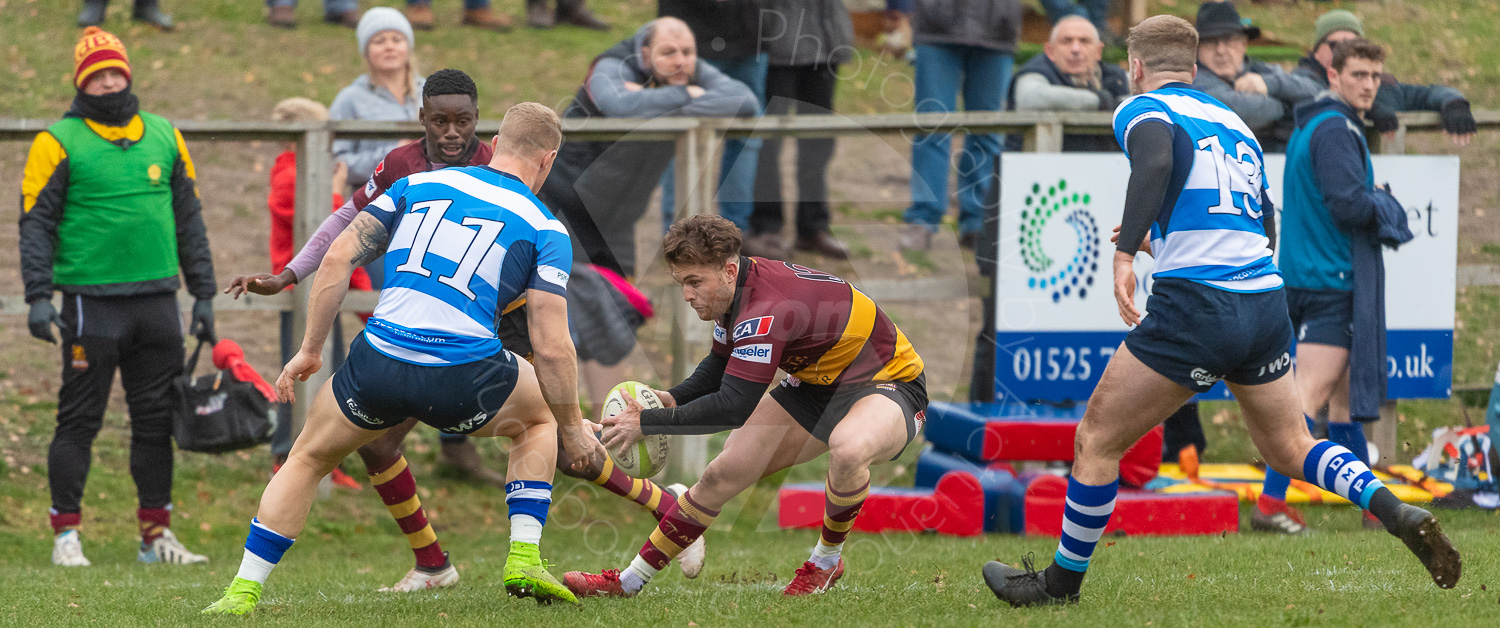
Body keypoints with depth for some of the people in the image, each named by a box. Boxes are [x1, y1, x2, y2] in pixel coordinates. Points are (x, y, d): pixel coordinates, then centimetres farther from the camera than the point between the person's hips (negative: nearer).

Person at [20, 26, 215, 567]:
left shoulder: (164, 137, 12)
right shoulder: (60, 142, -2)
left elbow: (188, 218, 17)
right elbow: (36, 223, -3)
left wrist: (203, 295, 14)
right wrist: (38, 296, -13)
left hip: (157, 301, 4)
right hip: (92, 303, -4)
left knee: (157, 420, 7)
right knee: (79, 421, -2)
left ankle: (156, 534, 14)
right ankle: (66, 535, 5)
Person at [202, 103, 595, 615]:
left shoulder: (417, 185, 15)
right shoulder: (544, 228, 6)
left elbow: (338, 258, 9)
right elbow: (550, 347, -1)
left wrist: (310, 349, 15)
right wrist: (573, 429, 11)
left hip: (378, 364, 2)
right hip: (463, 376, -2)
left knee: (307, 459, 27)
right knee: (541, 418, 31)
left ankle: (242, 592, 19)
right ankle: (524, 560, 17)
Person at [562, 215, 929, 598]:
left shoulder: (767, 310, -35)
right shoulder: (737, 291, -6)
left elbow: (733, 408, -38)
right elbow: (721, 365, 12)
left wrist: (647, 423, -30)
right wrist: (673, 399, -6)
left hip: (889, 383, -9)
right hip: (816, 386, 9)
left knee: (848, 449, -42)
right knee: (722, 476, 2)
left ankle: (827, 559, -14)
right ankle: (628, 582, 12)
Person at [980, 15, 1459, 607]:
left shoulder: (1144, 109, 1)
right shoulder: (1234, 125, 22)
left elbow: (1156, 159, -23)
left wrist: (1126, 253, -26)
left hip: (1194, 308, -7)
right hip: (1267, 302, 7)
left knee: (1096, 441, 7)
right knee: (1290, 450, 20)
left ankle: (1061, 582, 13)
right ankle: (1400, 513, -1)